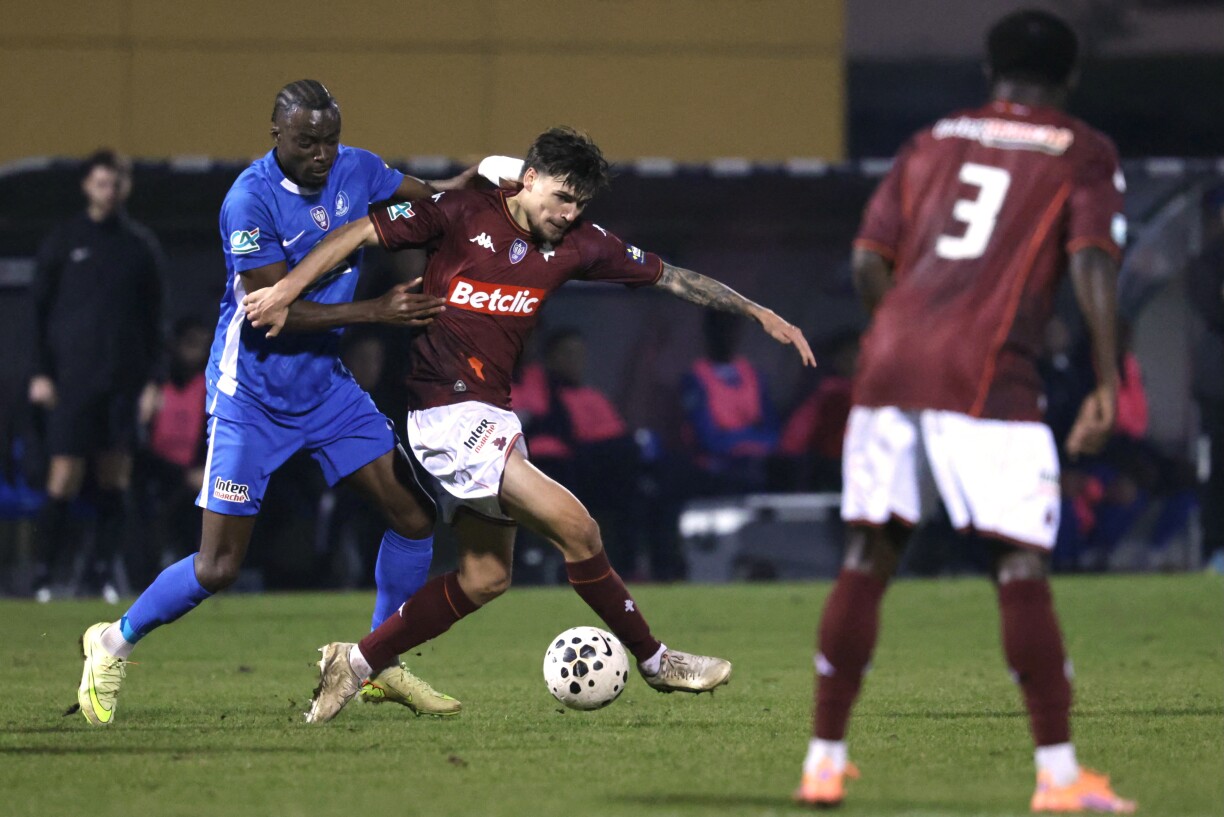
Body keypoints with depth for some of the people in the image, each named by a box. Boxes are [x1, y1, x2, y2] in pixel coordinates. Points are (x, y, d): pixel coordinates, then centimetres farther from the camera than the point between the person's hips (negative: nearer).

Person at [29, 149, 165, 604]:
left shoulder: (141, 246, 9)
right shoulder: (64, 242, 4)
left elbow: (153, 316, 12)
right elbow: (40, 308, 4)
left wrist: (151, 379, 5)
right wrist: (41, 373, -3)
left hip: (124, 380, 2)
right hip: (72, 378, -2)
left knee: (115, 477, 0)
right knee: (64, 476, -8)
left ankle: (104, 571, 5)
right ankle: (45, 573, -2)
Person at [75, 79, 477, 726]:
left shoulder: (355, 170, -1)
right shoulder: (250, 201, -22)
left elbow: (430, 199, 18)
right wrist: (376, 311, -27)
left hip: (325, 385, 7)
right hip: (252, 398, -7)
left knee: (414, 513, 0)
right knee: (218, 568, -8)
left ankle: (381, 665, 16)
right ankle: (115, 643, 17)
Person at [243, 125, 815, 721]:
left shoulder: (576, 243, 7)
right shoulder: (464, 213, -9)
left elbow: (669, 276, 11)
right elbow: (360, 234, -6)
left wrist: (760, 314, 9)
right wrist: (287, 290, -14)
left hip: (489, 420, 8)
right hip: (448, 410, -8)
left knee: (485, 577, 10)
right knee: (575, 527, -14)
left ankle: (356, 663, 18)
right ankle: (655, 661, -3)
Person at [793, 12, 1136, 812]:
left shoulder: (932, 142, 21)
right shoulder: (1084, 154, 9)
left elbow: (869, 262, 13)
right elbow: (1094, 263, -7)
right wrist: (1108, 383, -8)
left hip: (891, 358, 4)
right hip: (988, 374, -4)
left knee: (867, 558, 10)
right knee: (1022, 567, -4)